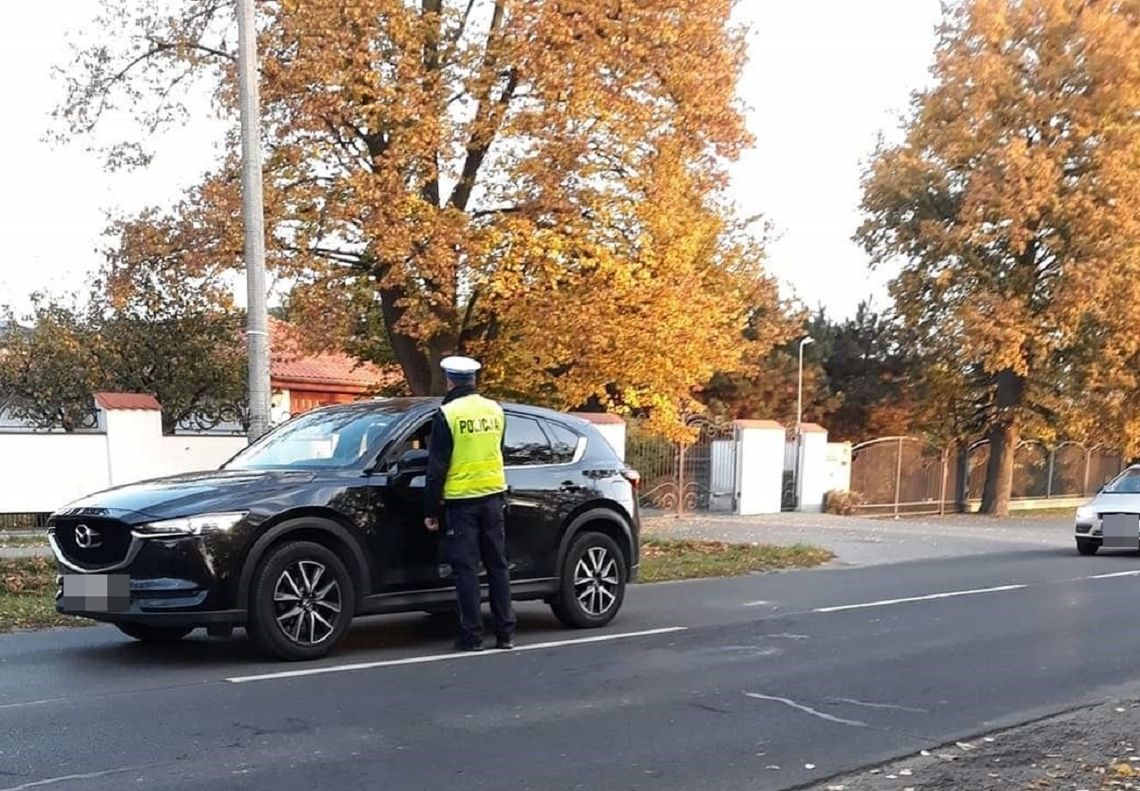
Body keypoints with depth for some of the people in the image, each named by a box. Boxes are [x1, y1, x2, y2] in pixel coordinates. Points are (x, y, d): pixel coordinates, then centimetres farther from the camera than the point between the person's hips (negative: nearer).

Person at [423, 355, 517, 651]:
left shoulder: (447, 414, -10)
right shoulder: (495, 410, 6)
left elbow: (437, 466, -9)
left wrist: (430, 510, -4)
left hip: (460, 501, -5)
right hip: (493, 496, 5)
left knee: (466, 568, 1)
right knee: (497, 565, 10)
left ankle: (472, 635, 1)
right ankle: (505, 632, 12)